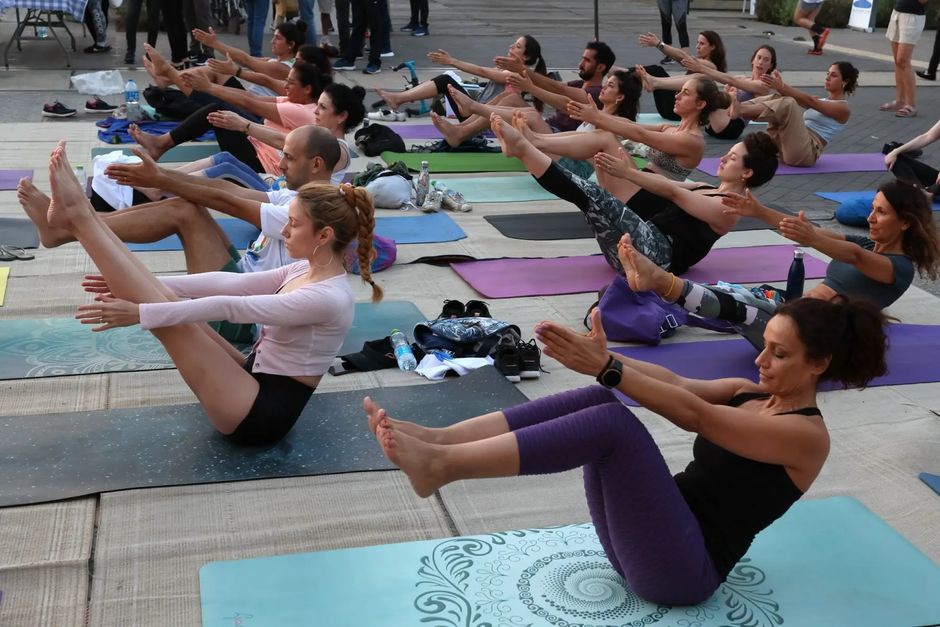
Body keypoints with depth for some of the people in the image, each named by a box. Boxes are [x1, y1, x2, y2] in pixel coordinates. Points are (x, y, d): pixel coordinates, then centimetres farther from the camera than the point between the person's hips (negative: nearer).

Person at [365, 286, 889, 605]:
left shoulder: (807, 435, -8)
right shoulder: (749, 394, 16)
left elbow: (693, 415, -20)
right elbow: (676, 381, 0)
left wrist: (607, 367, -28)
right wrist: (602, 358, -16)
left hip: (686, 566, -7)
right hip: (652, 539, 7)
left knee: (614, 421, -28)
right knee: (598, 400, -15)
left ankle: (442, 465, -38)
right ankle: (438, 438, -26)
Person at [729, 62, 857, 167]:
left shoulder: (843, 108, 2)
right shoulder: (821, 101, 28)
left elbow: (810, 101, -12)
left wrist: (782, 88, -23)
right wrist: (781, 87, -10)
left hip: (807, 152, -7)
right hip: (786, 149, 7)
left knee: (787, 104, -27)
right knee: (777, 99, -6)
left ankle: (738, 110, -38)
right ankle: (737, 106, -29)